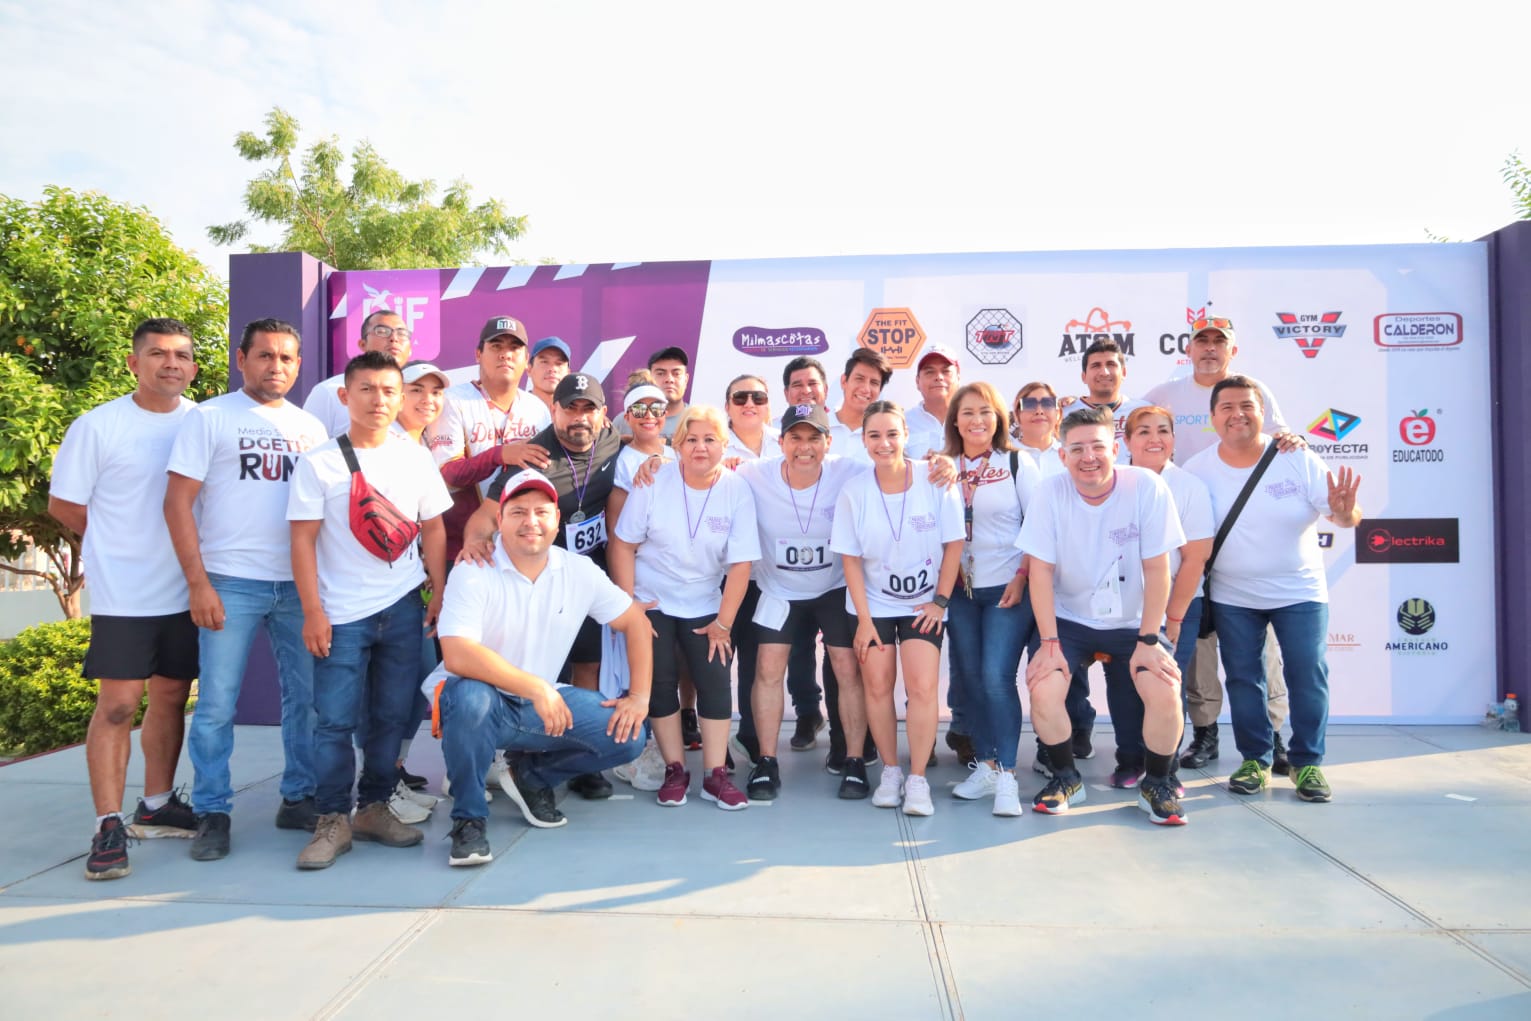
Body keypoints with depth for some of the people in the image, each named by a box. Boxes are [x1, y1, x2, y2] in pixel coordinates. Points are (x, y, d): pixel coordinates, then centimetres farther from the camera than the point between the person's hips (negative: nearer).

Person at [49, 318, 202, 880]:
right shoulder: (97, 426, -6)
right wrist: (123, 542, 2)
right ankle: (109, 826, 5)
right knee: (117, 704, -4)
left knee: (171, 695, 12)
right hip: (123, 594, -4)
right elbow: (62, 505, 0)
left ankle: (156, 807, 27)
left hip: (187, 590, 4)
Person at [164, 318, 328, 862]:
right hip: (231, 582, -3)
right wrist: (197, 583, -10)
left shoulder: (311, 427, 13)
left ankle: (299, 799, 21)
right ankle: (213, 814, 13)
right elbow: (178, 502, -4)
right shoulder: (209, 417, 1)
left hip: (300, 583, 4)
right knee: (217, 702, 0)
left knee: (306, 696, 7)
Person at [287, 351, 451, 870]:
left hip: (402, 609, 3)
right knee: (334, 720, -2)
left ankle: (374, 808, 22)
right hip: (341, 613, -3)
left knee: (392, 716, 8)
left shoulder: (416, 458, 6)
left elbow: (433, 529, 11)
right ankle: (333, 821, 10)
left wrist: (440, 592, 4)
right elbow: (303, 539, -4)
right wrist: (312, 611, -9)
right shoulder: (319, 462, -3)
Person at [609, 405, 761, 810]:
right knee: (660, 683, 0)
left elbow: (740, 563, -10)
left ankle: (716, 775, 5)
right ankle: (674, 772, 13)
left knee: (715, 683, -5)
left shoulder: (737, 491, -12)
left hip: (706, 606, 1)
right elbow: (623, 544, -7)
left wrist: (723, 623, -10)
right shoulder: (653, 484, -12)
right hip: (652, 603, 0)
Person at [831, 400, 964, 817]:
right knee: (877, 686, 1)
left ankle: (918, 779, 3)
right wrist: (863, 619, -7)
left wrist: (940, 600, -6)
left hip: (923, 603, -1)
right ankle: (890, 771, 20)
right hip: (874, 603, 1)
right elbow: (851, 559, -4)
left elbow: (953, 544, -5)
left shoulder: (935, 480, -13)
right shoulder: (854, 491, -8)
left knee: (923, 686, -12)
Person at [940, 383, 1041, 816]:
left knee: (997, 678, -12)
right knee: (969, 678, 7)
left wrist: (1023, 577, -11)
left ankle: (1006, 776, -3)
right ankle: (985, 765, 20)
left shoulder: (1017, 463, -1)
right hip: (961, 589, 4)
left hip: (1008, 587, -3)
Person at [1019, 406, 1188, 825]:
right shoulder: (1050, 492, -12)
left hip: (1132, 623, 0)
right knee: (1042, 691, -21)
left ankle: (1156, 785, 8)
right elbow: (1041, 570, -11)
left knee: (1165, 693, -22)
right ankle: (1066, 778, 8)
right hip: (1069, 620, 1)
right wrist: (1049, 642, -15)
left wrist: (1148, 641, -14)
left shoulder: (1147, 487, -15)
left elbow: (1156, 569, -12)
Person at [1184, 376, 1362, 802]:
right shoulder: (1198, 470, -9)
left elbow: (1345, 514, -11)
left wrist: (1344, 512, -34)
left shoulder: (1297, 459, -11)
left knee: (1308, 675, -1)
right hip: (1232, 596, 1)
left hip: (1299, 591, -1)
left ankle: (1307, 762, 14)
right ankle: (1255, 760, 21)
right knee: (1242, 677, 7)